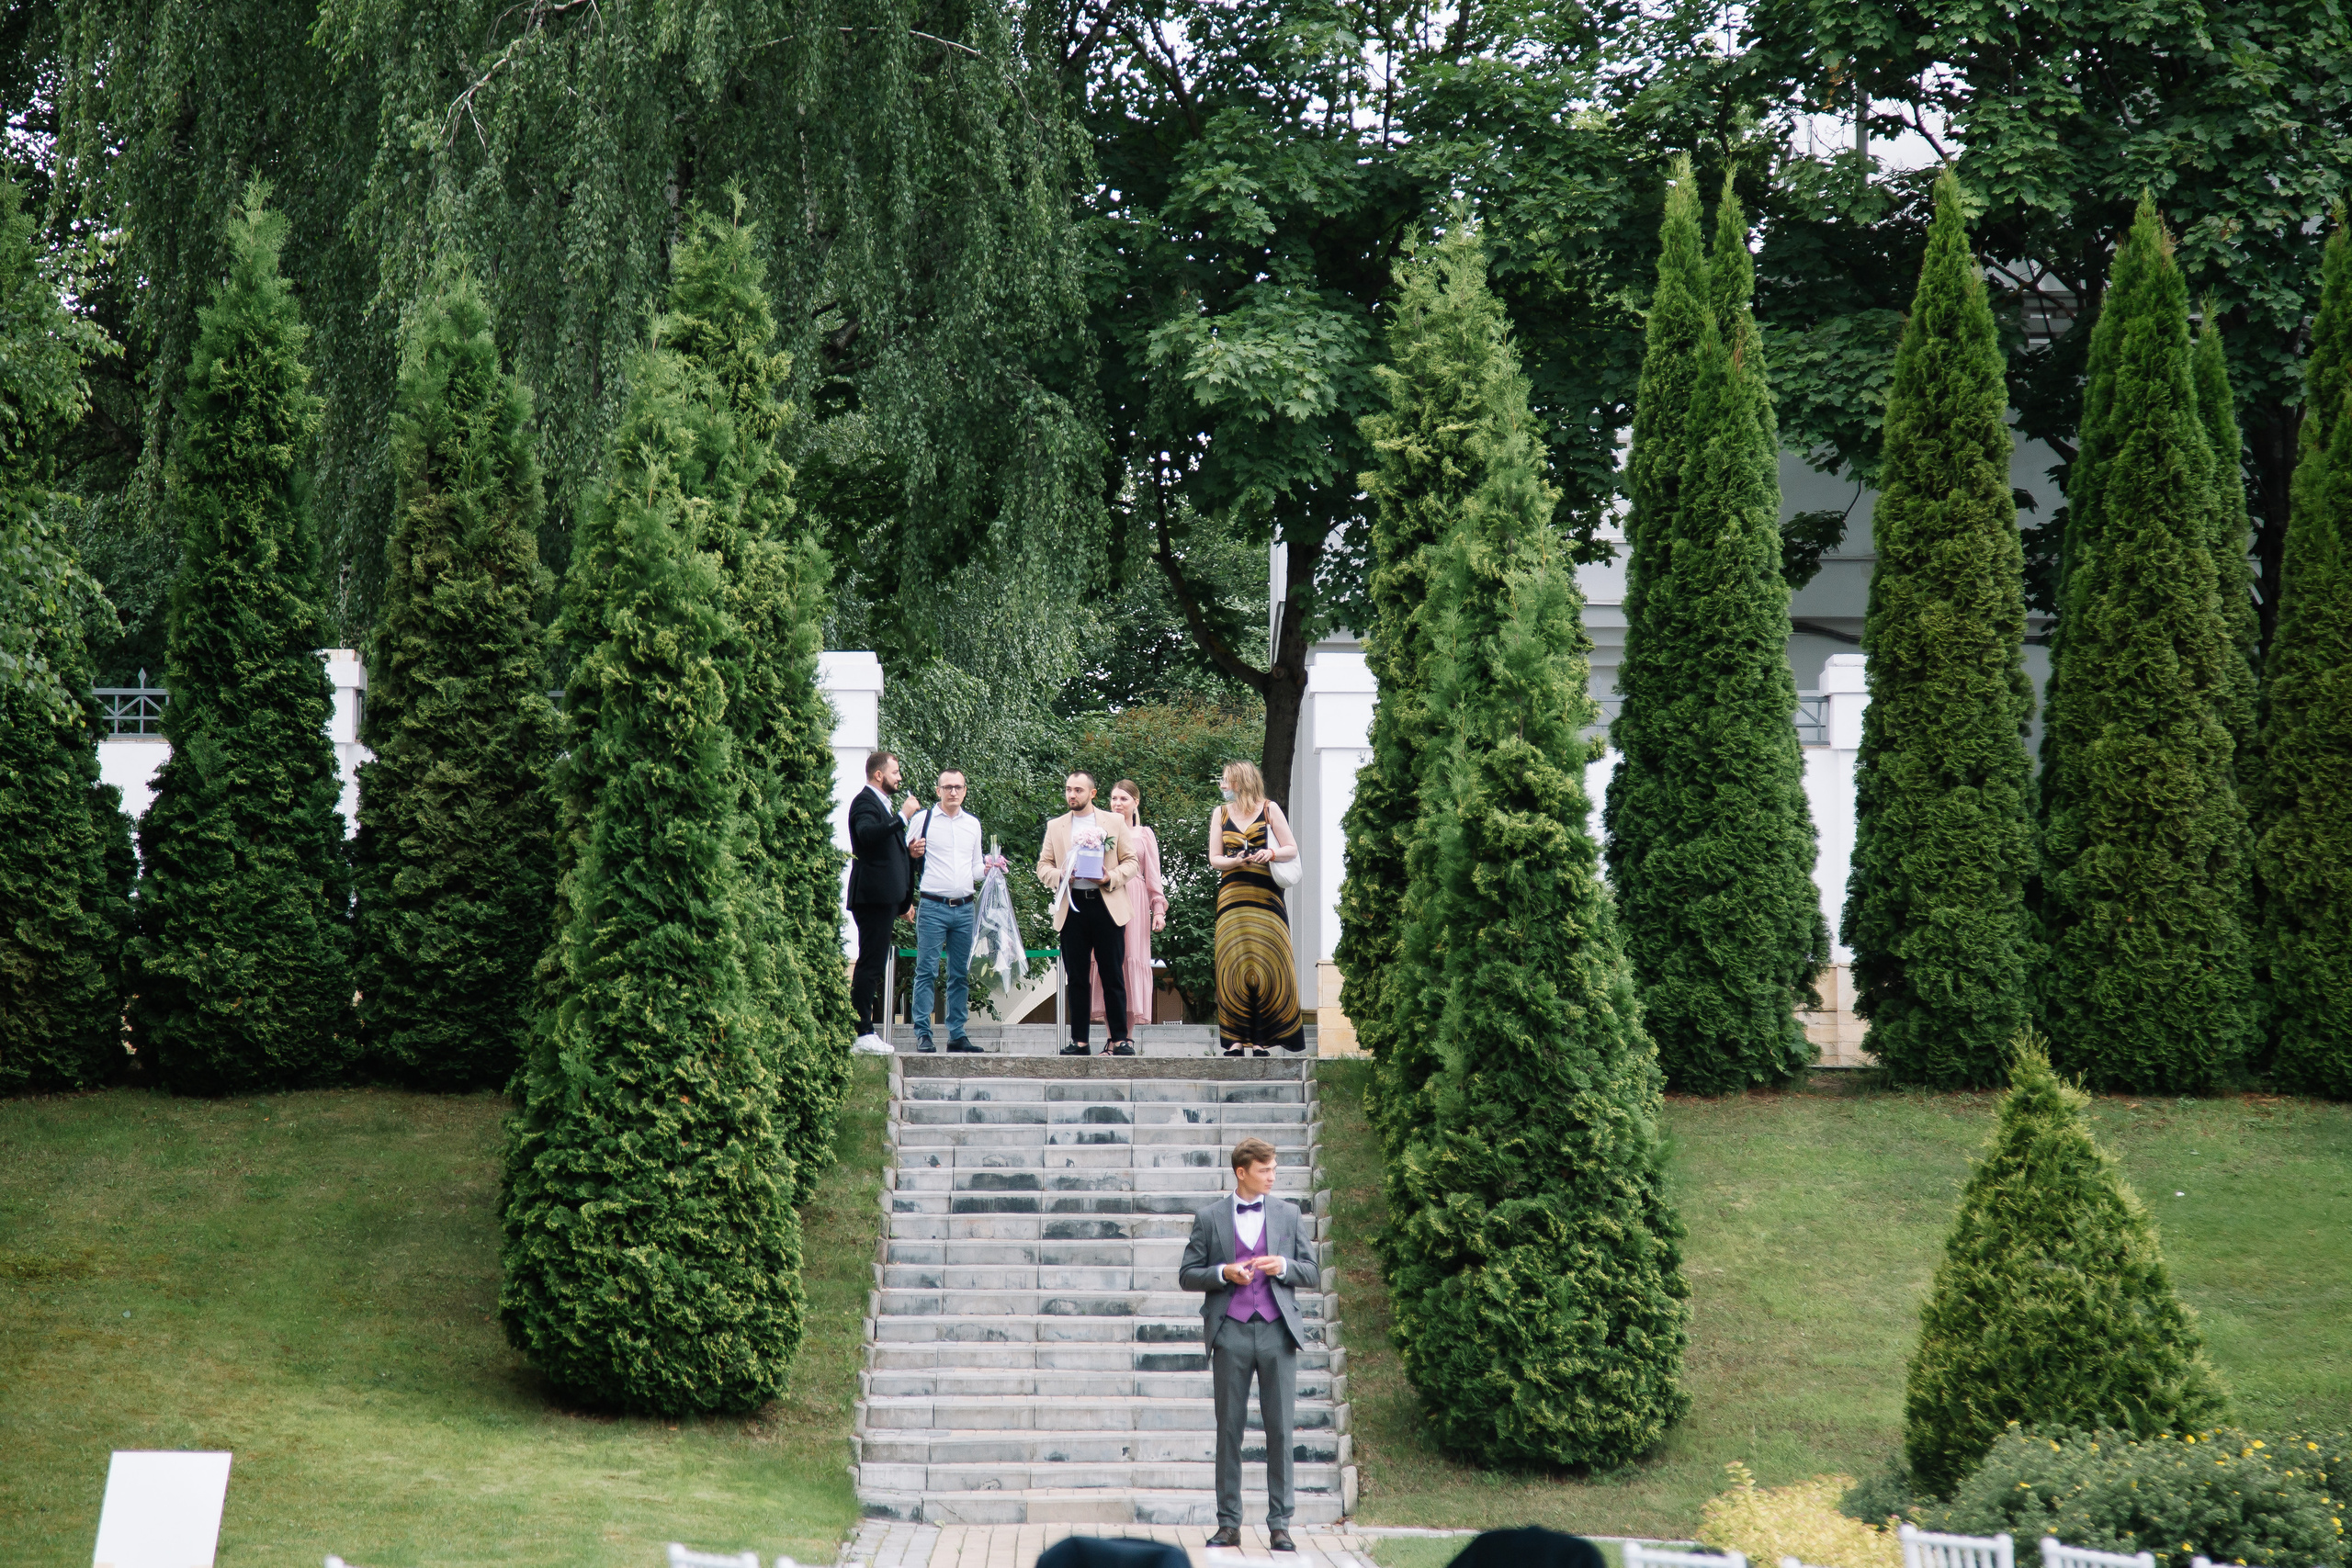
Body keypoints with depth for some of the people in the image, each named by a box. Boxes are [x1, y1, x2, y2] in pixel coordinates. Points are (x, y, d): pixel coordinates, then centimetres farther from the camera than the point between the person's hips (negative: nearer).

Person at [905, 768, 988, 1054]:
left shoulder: (973, 824, 15)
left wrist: (988, 868, 1)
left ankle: (957, 1035, 11)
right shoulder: (924, 819, 3)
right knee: (926, 971, -7)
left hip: (965, 908, 4)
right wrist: (911, 852, -16)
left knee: (961, 974, 6)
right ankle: (922, 1034, -7)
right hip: (932, 906, -4)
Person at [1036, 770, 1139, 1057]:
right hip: (1072, 906, 2)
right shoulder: (1055, 826, 14)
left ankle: (1120, 1038, 0)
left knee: (1113, 976, -3)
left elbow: (1130, 862, 7)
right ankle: (1079, 1040, 5)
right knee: (1076, 977, 2)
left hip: (1106, 904, -2)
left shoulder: (1114, 823, 8)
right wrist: (1060, 876, -9)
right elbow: (1043, 866, 12)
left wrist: (1111, 878, -11)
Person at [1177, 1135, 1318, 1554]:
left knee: (1279, 1429, -2)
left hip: (1277, 1331, 1)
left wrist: (1283, 1266, -8)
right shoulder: (1210, 1218, 7)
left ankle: (1280, 1524, 3)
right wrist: (1223, 1273, -10)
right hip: (1230, 1331, -1)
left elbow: (1312, 1274, 12)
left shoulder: (1288, 1214, 11)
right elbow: (1187, 1275, 7)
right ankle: (1228, 1523, 7)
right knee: (1229, 1429, 2)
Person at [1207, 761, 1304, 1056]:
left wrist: (1271, 853, -15)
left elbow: (1292, 850, 4)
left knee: (1266, 963, -7)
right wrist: (1235, 862, -10)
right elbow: (1214, 858, 9)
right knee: (1233, 964, -5)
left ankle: (1261, 1037, -4)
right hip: (1232, 896, 2)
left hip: (1265, 896, -2)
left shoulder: (1269, 810, 5)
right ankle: (1236, 1038, -4)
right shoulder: (1220, 814, 13)